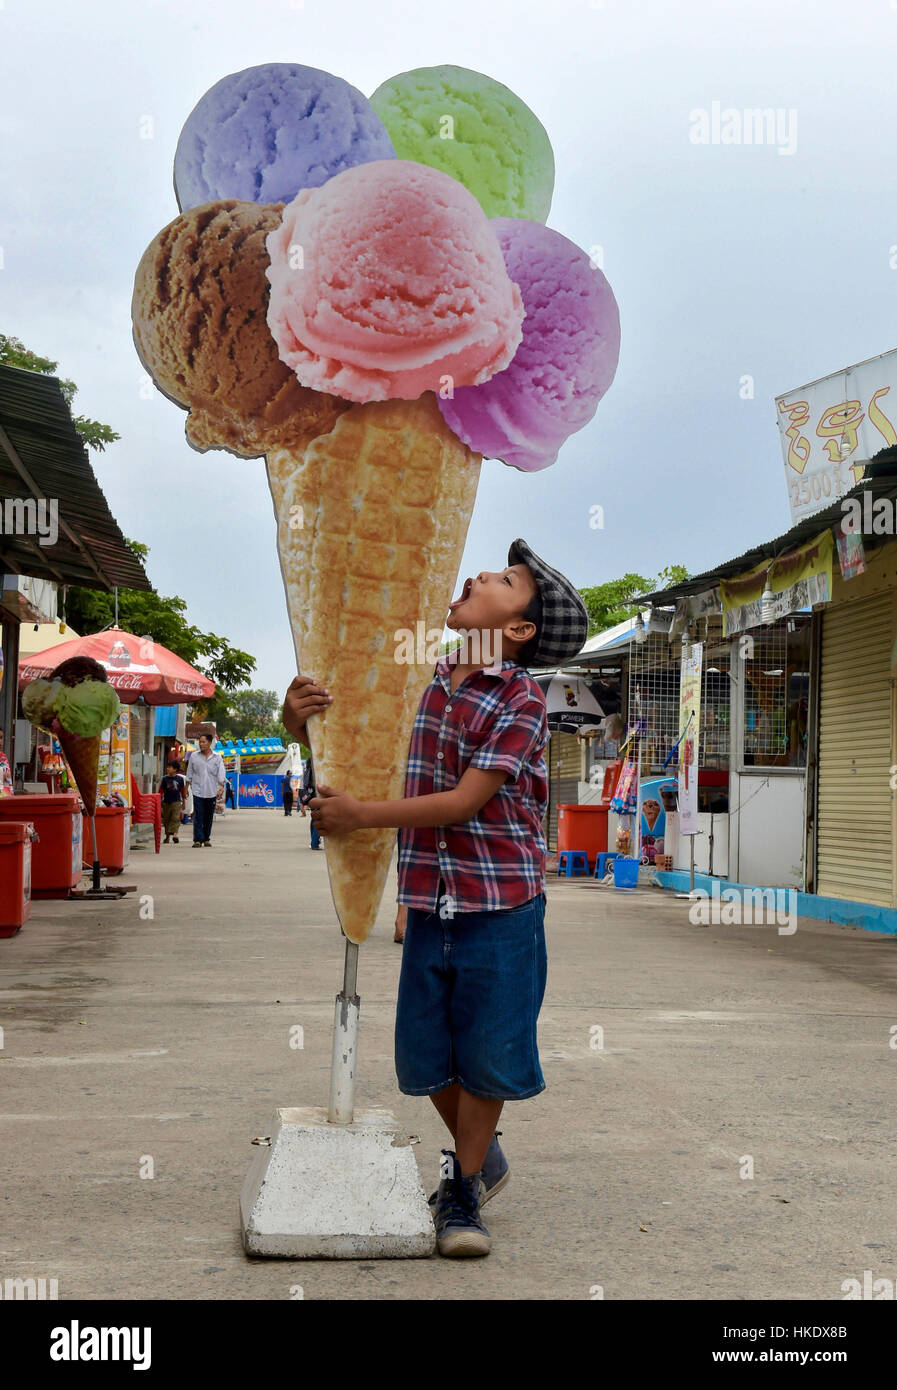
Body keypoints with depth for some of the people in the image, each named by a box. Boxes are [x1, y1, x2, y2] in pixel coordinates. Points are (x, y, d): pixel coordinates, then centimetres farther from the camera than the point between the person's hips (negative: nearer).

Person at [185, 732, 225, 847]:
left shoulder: (217, 757, 3)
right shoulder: (194, 756, 5)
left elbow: (221, 773, -4)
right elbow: (189, 774, 11)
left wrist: (221, 787, -17)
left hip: (211, 792, 1)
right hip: (198, 791, -1)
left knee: (209, 817, 7)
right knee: (198, 817, -8)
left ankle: (206, 839, 18)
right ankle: (198, 840, -9)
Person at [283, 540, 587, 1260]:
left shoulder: (521, 701, -11)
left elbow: (465, 801, -18)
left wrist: (359, 815, -18)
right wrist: (299, 715, -9)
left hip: (500, 907, -5)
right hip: (430, 903, 5)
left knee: (486, 1052, 5)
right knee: (426, 1057, 12)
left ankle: (462, 1189, 22)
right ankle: (482, 1155, 36)